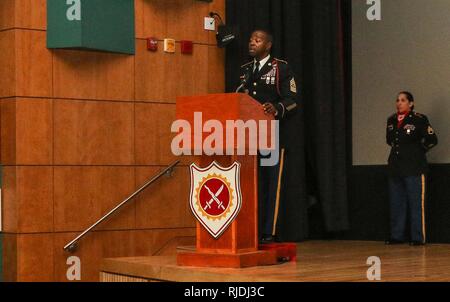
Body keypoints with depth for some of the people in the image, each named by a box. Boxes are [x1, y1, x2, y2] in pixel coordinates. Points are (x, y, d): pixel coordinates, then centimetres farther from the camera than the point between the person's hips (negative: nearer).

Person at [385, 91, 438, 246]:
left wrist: (418, 150, 2)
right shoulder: (391, 120, 11)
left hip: (414, 168, -6)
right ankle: (397, 236, 16)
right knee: (396, 204, 9)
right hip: (395, 167, 6)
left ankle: (418, 237, 0)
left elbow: (432, 140, -4)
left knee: (416, 204, -4)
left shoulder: (419, 120, -7)